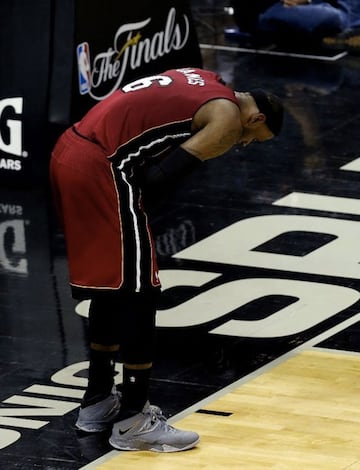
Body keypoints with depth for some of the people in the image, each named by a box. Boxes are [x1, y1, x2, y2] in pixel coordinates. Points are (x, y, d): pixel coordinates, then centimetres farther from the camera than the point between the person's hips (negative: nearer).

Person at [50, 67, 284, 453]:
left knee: (111, 284, 21)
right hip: (99, 167, -10)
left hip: (69, 151, 10)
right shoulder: (227, 117, -4)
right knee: (138, 291, 0)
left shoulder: (203, 83, 23)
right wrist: (128, 210, 5)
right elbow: (160, 177, -12)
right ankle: (133, 420, 4)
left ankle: (98, 401, 31)